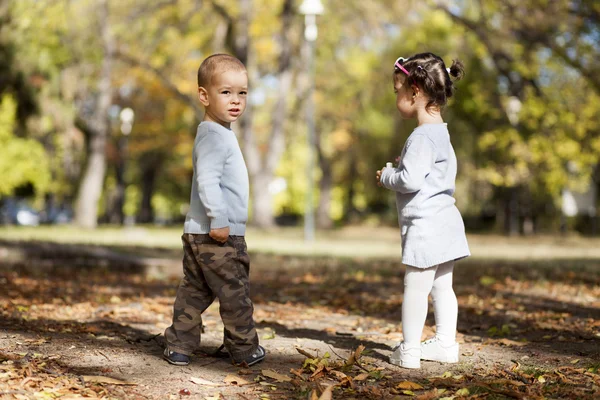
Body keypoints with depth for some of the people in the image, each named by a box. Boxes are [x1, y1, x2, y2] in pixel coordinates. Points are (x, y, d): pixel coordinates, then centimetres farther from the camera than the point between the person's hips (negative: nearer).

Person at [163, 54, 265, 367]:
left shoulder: (220, 134, 16)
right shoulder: (215, 136, -17)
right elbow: (207, 181, -26)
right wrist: (218, 220, -27)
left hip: (198, 233, 10)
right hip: (218, 236, -10)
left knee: (194, 291, 14)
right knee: (234, 293, 3)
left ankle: (178, 345, 17)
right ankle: (244, 349, 15)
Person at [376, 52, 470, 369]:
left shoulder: (422, 137, -17)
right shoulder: (441, 132, 15)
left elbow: (411, 179, -24)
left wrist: (387, 176, -6)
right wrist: (400, 167, 14)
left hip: (425, 225, -10)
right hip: (445, 221, 10)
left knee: (416, 287, -4)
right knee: (442, 286, 15)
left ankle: (409, 351, 2)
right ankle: (446, 344, 22)